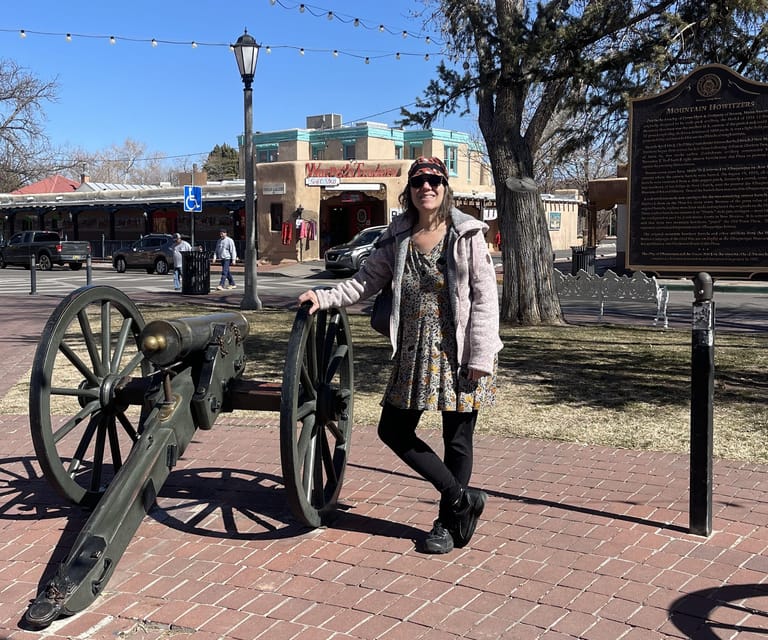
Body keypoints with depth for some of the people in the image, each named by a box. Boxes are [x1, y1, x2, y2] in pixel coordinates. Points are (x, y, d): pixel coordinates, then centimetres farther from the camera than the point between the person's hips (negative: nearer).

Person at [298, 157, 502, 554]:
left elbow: (485, 299, -9)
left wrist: (480, 357, -14)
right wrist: (325, 297, -4)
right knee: (393, 430, 6)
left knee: (457, 440, 5)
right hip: (414, 354, 5)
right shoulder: (398, 237, 7)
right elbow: (368, 280, 10)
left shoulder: (467, 235, -6)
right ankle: (462, 499, 18)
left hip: (458, 354, -5)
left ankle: (447, 524, 24)